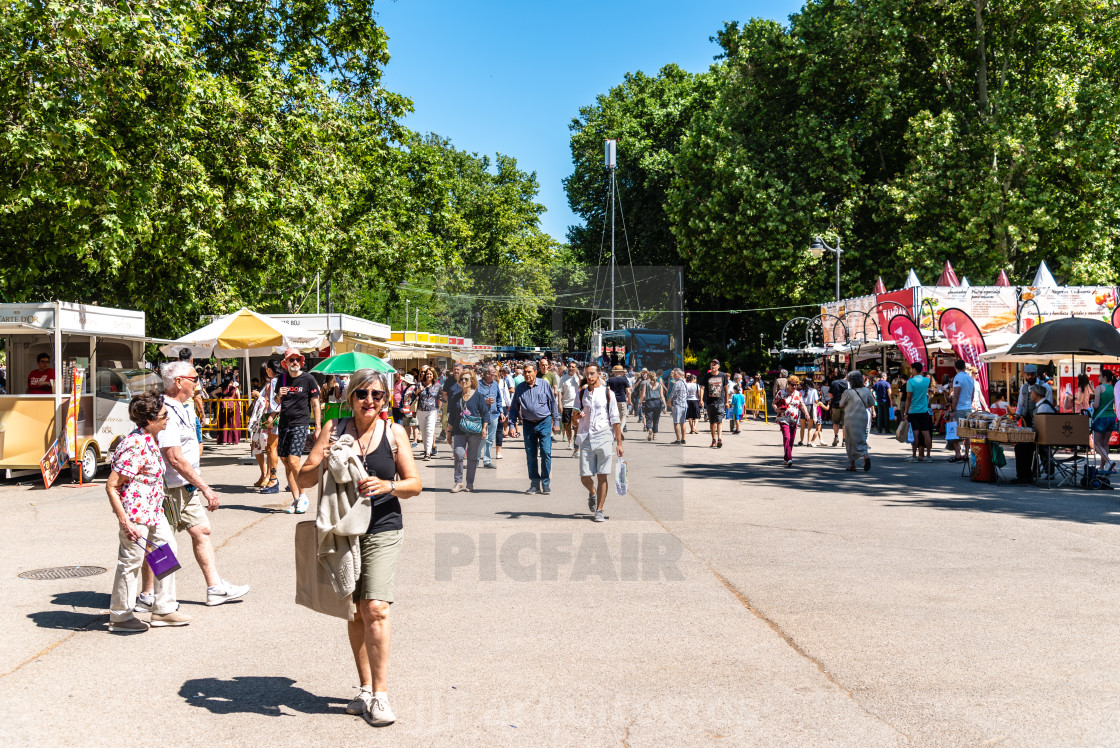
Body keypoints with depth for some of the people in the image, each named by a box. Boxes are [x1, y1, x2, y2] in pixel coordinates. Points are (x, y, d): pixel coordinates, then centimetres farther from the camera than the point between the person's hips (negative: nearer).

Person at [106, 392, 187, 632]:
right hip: (135, 512, -10)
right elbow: (111, 486, -22)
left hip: (153, 510, 10)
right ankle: (120, 616, 21)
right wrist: (125, 522, -23)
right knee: (130, 562, 4)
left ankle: (163, 610, 24)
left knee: (168, 549, 13)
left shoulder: (150, 440, 4)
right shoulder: (135, 446, -24)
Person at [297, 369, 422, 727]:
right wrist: (323, 464, -20)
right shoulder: (333, 429, 3)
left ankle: (379, 695, -5)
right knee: (354, 612, 10)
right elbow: (304, 479, 1)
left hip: (382, 530, -2)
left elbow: (415, 484, 0)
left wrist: (387, 486, -19)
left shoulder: (394, 432, 0)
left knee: (375, 609, -13)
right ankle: (365, 687, 23)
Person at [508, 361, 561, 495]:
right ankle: (534, 484, 13)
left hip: (544, 423, -2)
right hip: (528, 425, 2)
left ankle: (545, 484, 0)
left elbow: (553, 403, 7)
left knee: (546, 452, -8)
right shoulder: (520, 388, 6)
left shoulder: (544, 385, 1)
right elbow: (514, 408, 11)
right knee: (531, 456, 4)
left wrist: (556, 422, 4)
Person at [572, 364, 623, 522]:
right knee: (585, 477, 0)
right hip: (586, 438, 3)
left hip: (604, 437, -2)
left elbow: (615, 420, 3)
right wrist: (577, 416, -6)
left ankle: (599, 511, 6)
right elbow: (577, 419, 19)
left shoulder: (608, 393, 4)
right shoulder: (582, 394, 13)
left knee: (602, 476, -4)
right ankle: (592, 493, 33)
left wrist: (619, 442, 0)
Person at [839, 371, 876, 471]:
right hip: (864, 418, 3)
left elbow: (841, 405, -2)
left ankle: (852, 464, 3)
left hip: (850, 419, -3)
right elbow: (872, 404, 9)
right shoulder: (866, 391, 0)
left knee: (851, 441, 4)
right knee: (862, 439, 11)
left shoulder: (848, 392, -11)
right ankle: (865, 456, -15)